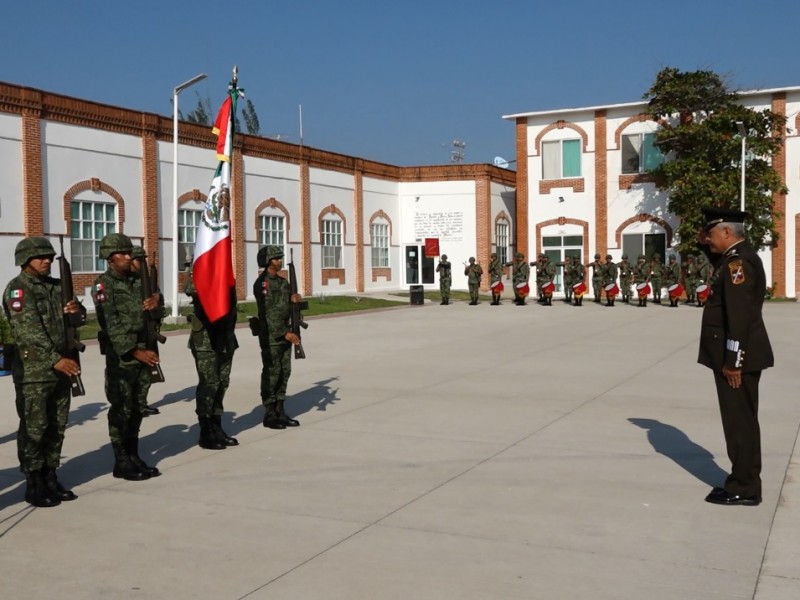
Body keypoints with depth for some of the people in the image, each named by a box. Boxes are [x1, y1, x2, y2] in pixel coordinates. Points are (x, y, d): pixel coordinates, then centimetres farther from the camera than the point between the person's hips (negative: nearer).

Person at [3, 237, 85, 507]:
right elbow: (29, 331, -19)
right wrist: (55, 359, -27)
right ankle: (34, 486, 7)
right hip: (32, 371, -7)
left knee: (56, 427, 11)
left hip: (60, 368, 7)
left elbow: (78, 318, 17)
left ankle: (50, 478, 22)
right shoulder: (18, 289, -9)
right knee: (34, 429, -2)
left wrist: (77, 310, -8)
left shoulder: (56, 286, 14)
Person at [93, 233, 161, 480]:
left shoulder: (137, 281, 13)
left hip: (142, 352, 6)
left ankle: (134, 458, 20)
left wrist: (154, 303, -7)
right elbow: (111, 325, -15)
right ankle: (122, 463, 6)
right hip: (120, 356, -6)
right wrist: (134, 351, -22)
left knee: (136, 409, 11)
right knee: (121, 410, -1)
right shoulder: (102, 285, -7)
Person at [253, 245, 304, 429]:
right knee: (271, 374, -3)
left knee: (284, 373, 9)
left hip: (285, 334, 8)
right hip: (270, 336, -8)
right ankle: (269, 415, 5)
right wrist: (285, 333, -19)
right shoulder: (262, 283, -11)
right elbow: (268, 313, -17)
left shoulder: (283, 282, 13)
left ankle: (281, 412, 17)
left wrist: (294, 300, -6)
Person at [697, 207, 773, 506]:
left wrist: (732, 361, -23)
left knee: (740, 420, -2)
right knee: (741, 420, 16)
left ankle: (744, 488, 6)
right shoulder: (736, 256, 12)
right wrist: (708, 245, 13)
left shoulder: (739, 261, -18)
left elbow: (739, 315, -24)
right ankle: (744, 482, 26)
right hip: (736, 354, 10)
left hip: (737, 356, -10)